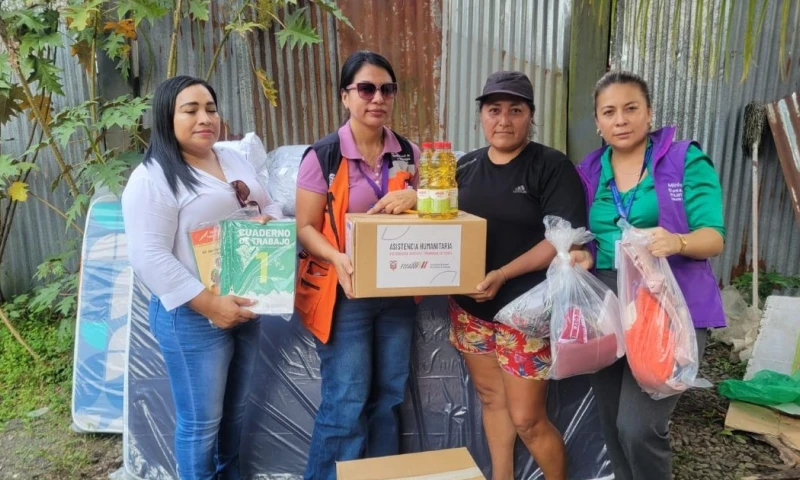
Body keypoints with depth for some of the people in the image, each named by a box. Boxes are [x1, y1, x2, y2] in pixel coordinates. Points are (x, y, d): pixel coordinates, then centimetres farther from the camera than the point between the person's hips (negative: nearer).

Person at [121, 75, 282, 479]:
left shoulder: (235, 161, 11)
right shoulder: (153, 177, -13)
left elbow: (269, 208, 19)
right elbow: (149, 258, -20)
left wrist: (268, 220, -6)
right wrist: (209, 303, -24)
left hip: (244, 307, 8)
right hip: (193, 318, -7)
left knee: (234, 410, 22)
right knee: (201, 422, 7)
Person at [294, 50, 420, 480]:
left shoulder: (410, 154, 5)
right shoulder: (323, 156, -8)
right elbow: (305, 227, -7)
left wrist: (414, 198, -10)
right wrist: (338, 258, -27)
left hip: (398, 293, 5)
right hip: (344, 294, -4)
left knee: (389, 397, 15)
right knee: (346, 403, 0)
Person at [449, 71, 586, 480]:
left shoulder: (552, 166, -9)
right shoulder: (465, 167, 8)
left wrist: (504, 274, -24)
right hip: (471, 308, 6)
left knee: (527, 419, 2)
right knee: (490, 397, 19)